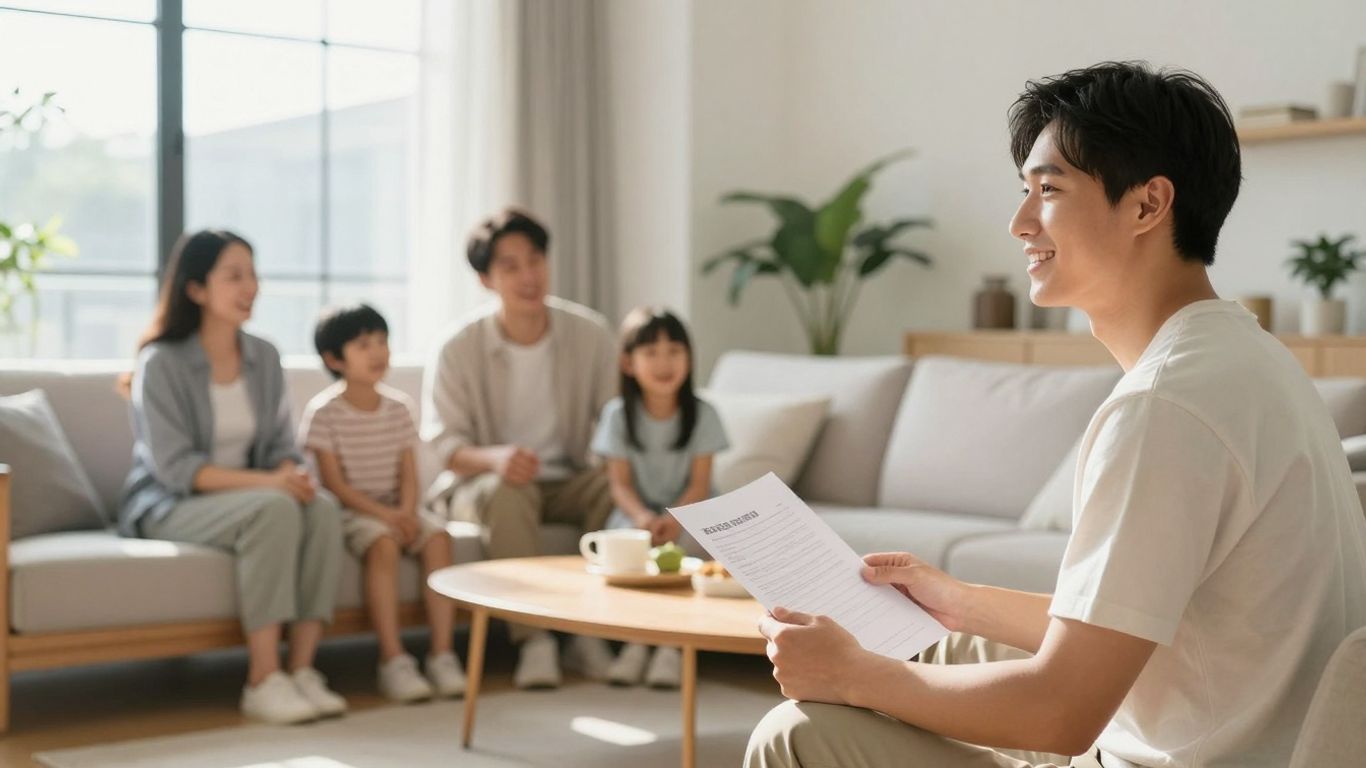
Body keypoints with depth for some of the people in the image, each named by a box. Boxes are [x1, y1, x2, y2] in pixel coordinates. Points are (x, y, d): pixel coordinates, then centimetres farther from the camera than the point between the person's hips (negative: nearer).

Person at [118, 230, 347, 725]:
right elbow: (173, 468, -18)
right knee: (273, 509, -34)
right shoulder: (161, 363, -11)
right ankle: (263, 681, -32)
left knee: (323, 508, -26)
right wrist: (264, 481, -28)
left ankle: (302, 670, -25)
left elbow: (281, 443, 8)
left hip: (243, 496, 6)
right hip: (169, 508, -5)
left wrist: (292, 474, -17)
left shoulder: (264, 357, 7)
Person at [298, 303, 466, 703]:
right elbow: (334, 483, -12)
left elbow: (408, 473, 5)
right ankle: (393, 660, -31)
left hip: (394, 508, 5)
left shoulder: (398, 406, 8)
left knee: (438, 536, -24)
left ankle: (442, 654, -23)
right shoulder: (324, 411, -7)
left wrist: (406, 510, -16)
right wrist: (381, 513, -22)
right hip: (350, 510, -5)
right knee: (383, 544, -34)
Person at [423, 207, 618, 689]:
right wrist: (494, 458, -33)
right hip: (484, 483, -2)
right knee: (509, 491, -37)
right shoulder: (460, 349, -9)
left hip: (567, 481, 2)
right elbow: (444, 442, -11)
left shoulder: (589, 333, -4)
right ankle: (533, 640, -32)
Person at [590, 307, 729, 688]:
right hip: (638, 512, 0)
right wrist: (642, 517, -27)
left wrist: (674, 519, -28)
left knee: (685, 541, -32)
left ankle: (672, 645, -19)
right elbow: (621, 484, -6)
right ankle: (634, 642, -16)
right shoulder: (618, 414, -5)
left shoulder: (702, 414, -6)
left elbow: (699, 484, -8)